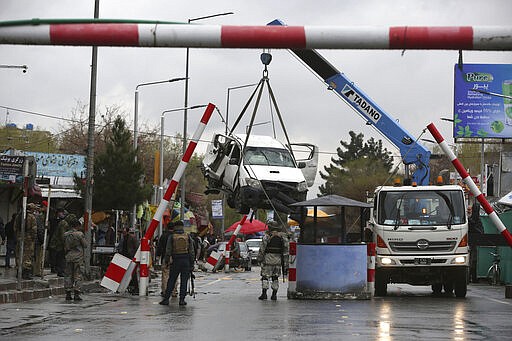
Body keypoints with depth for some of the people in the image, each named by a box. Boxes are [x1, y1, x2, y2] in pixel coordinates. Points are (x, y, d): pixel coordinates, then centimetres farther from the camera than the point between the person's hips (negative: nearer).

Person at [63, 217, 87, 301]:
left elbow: (65, 246, 11)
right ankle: (76, 294, -5)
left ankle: (68, 294, 8)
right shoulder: (79, 234, -9)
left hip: (68, 256, 4)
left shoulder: (66, 234, 5)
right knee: (78, 275, 0)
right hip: (78, 256, -4)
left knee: (68, 275, 9)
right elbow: (85, 245, -3)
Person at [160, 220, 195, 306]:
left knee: (171, 281, 6)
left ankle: (166, 299, 4)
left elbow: (168, 251, -3)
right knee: (184, 281, 4)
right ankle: (182, 300, 0)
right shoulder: (188, 236, 3)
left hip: (176, 261, -1)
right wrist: (192, 262, 5)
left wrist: (167, 261, 5)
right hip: (186, 260, 1)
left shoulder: (171, 237, 0)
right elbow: (191, 250, 2)